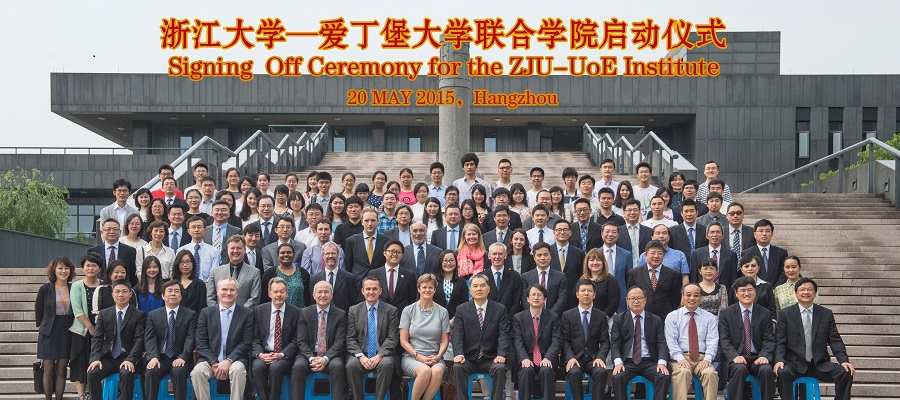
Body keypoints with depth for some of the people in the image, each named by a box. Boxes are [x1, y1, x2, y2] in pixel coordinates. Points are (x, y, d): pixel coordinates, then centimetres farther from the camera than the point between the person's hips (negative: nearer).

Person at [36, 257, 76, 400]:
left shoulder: (74, 289, 3)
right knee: (48, 369, 1)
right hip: (49, 333, -2)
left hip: (67, 333, 2)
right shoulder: (45, 289, -2)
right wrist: (42, 327, 7)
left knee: (61, 370, 4)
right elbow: (39, 311, 5)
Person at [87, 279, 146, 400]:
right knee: (92, 373, -25)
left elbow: (139, 340, -7)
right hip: (108, 357, 3)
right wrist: (96, 358, -12)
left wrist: (130, 360, -22)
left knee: (126, 374, -34)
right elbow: (97, 338, 5)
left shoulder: (139, 315, 2)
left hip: (127, 358, -3)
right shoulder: (104, 314, 12)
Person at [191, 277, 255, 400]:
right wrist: (214, 363, -11)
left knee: (238, 370, -34)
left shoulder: (247, 314, 6)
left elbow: (246, 343, -1)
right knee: (197, 371, -30)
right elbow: (201, 342, 4)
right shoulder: (206, 313, 10)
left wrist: (228, 361, -14)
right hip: (210, 359, 1)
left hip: (235, 359, -1)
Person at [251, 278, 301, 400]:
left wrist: (282, 354, -13)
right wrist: (259, 354, -12)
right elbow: (255, 338, 7)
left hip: (284, 356, -1)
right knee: (258, 367, -30)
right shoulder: (258, 310, 9)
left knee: (275, 367, -33)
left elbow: (295, 340, 2)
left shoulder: (295, 312, 4)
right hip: (263, 354, 2)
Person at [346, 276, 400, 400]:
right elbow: (350, 339, 3)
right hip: (361, 354, 1)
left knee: (386, 364, -34)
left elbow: (393, 338, -3)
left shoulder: (391, 310, 5)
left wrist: (379, 356, -17)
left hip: (383, 354, -1)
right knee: (351, 365, -30)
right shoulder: (353, 310, 9)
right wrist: (361, 356, -14)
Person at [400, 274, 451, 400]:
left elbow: (445, 340, 11)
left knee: (438, 370, -35)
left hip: (435, 358, 1)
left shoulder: (442, 312, 10)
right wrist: (418, 356, -9)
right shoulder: (409, 310, 7)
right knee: (425, 370, -35)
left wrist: (438, 356, -9)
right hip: (411, 356, -1)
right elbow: (403, 340, 4)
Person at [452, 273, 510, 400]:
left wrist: (501, 354, -19)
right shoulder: (461, 310, 8)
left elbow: (504, 334, -2)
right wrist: (458, 354, -21)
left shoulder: (500, 309, 7)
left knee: (500, 368, -31)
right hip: (468, 359, 1)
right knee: (457, 367, -30)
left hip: (491, 359, 0)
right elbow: (457, 335, -2)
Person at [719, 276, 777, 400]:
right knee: (740, 369, -34)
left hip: (757, 359, 1)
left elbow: (769, 340, 7)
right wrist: (734, 356, -18)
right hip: (735, 359, -1)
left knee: (767, 370, -30)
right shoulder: (725, 313, 7)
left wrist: (764, 356, -14)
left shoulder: (765, 314, 11)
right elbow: (724, 340, 0)